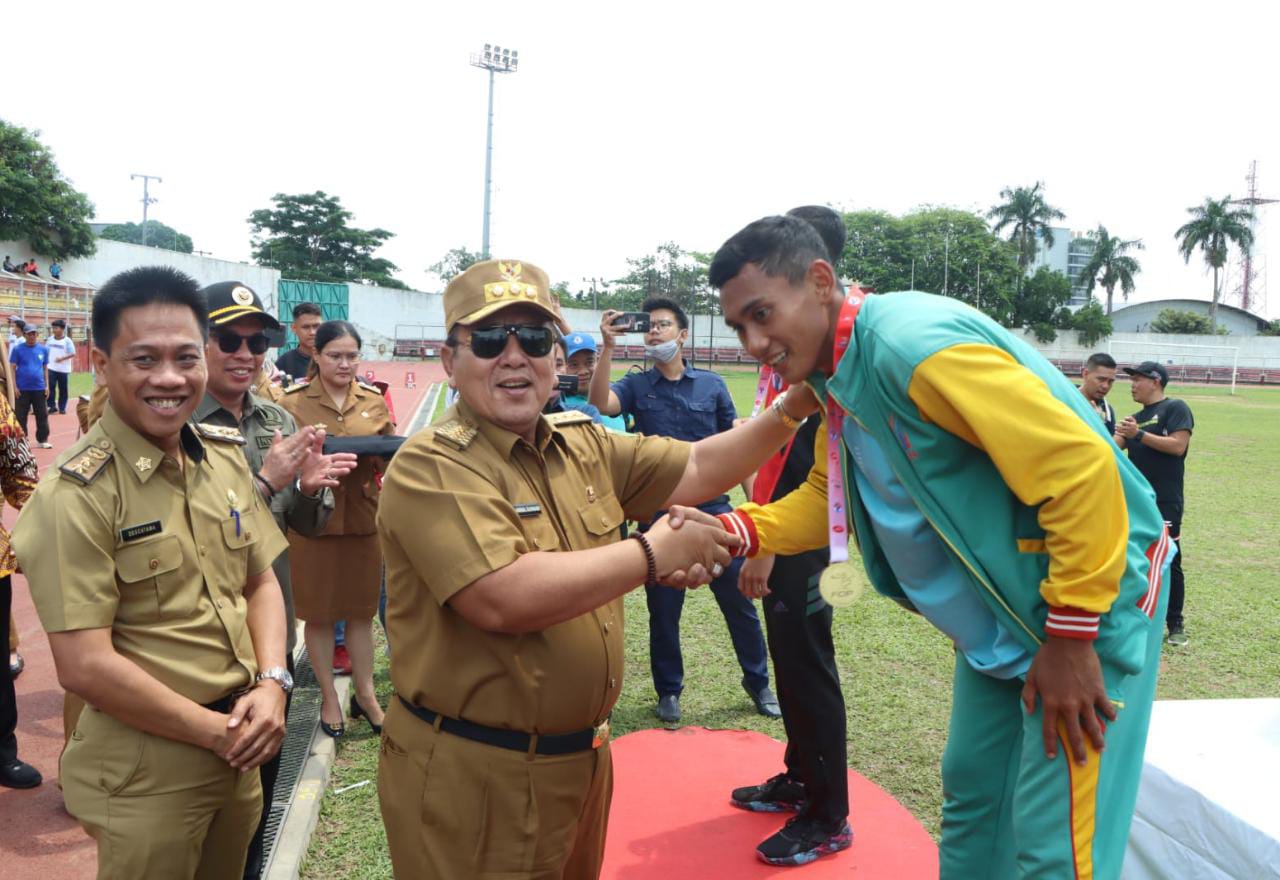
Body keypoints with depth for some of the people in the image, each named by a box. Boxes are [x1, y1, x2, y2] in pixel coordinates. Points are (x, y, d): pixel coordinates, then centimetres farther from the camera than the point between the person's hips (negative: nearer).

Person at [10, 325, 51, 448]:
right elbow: (12, 368, -2)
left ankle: (42, 440, 13)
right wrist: (14, 386, -8)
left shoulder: (43, 349, 6)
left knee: (42, 416, 5)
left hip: (39, 389, 2)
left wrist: (47, 386, 6)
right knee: (21, 416, 4)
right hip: (22, 389, -2)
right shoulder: (17, 349, -1)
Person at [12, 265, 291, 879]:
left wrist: (272, 683, -7)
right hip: (146, 772, -6)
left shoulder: (225, 456, 2)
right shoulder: (76, 495, -18)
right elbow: (84, 666, -20)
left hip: (240, 752, 6)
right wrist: (217, 732, -15)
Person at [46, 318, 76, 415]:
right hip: (51, 368, 3)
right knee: (50, 387, -1)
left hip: (63, 369, -3)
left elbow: (73, 354, -10)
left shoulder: (67, 341, -6)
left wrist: (62, 358, -22)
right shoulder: (50, 339, 7)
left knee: (63, 389, 5)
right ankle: (52, 406, 8)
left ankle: (62, 408, 14)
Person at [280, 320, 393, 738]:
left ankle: (365, 693, 26)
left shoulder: (375, 402, 7)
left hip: (364, 516, 2)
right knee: (319, 613, 7)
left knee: (362, 610, 12)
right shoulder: (293, 402, -1)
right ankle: (329, 697, 23)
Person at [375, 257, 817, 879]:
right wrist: (653, 554, -23)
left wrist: (792, 408, -6)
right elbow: (503, 598, -31)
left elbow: (696, 469, 7)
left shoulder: (582, 443, 5)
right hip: (471, 778, -7)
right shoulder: (430, 468, -19)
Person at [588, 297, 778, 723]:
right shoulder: (636, 386, 3)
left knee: (738, 601, 8)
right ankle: (668, 690, 28)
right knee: (664, 608, 10)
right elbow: (600, 403, -19)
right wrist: (608, 347, -26)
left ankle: (758, 682, 28)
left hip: (713, 509, 0)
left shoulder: (711, 385, 4)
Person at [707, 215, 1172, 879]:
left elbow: (1082, 469, -29)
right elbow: (825, 496, 11)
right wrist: (733, 532, -7)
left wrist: (1070, 638, -23)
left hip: (1089, 602, -9)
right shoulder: (839, 380, 2)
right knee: (971, 796, 20)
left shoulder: (914, 341, -28)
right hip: (998, 620, 9)